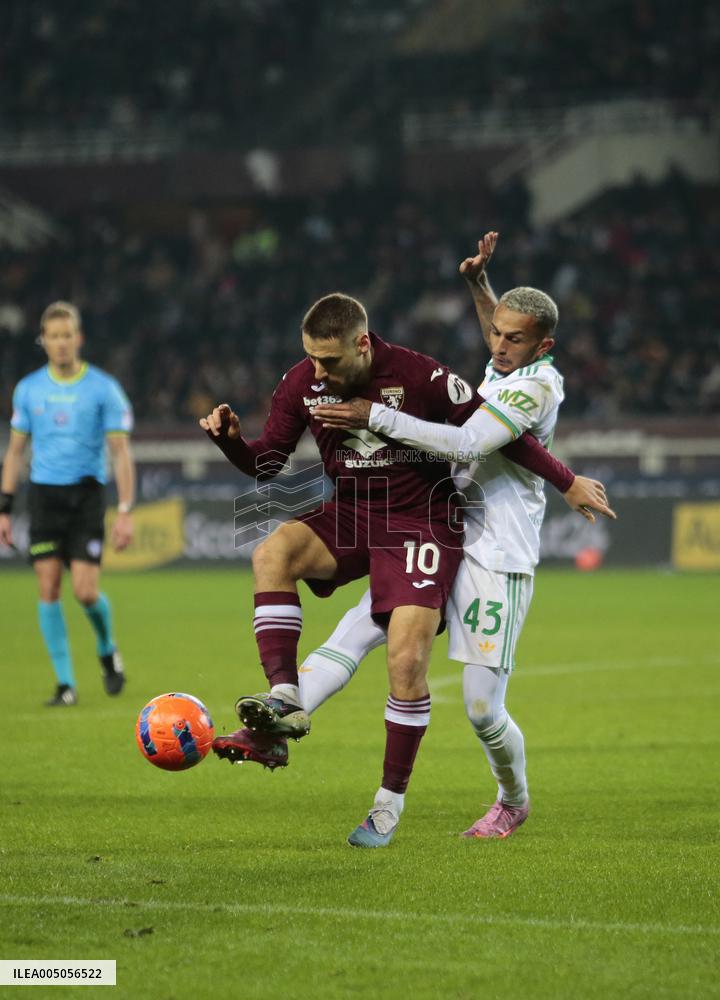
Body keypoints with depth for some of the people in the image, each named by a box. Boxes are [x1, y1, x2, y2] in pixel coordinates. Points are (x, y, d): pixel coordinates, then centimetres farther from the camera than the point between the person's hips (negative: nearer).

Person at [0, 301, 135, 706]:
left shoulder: (103, 388, -3)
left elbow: (121, 452, -4)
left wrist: (126, 511, -12)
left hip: (86, 494, -3)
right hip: (44, 493, 3)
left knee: (86, 590, -11)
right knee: (49, 588, -4)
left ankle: (107, 650, 20)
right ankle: (66, 683, 4)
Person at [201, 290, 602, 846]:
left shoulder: (419, 377, -19)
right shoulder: (303, 385, -7)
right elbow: (268, 464, 3)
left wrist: (568, 482, -3)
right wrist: (231, 439, -20)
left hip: (422, 523, -4)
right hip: (350, 516, 4)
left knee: (407, 663, -14)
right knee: (273, 553, -27)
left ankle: (392, 800, 4)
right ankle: (285, 703, -30)